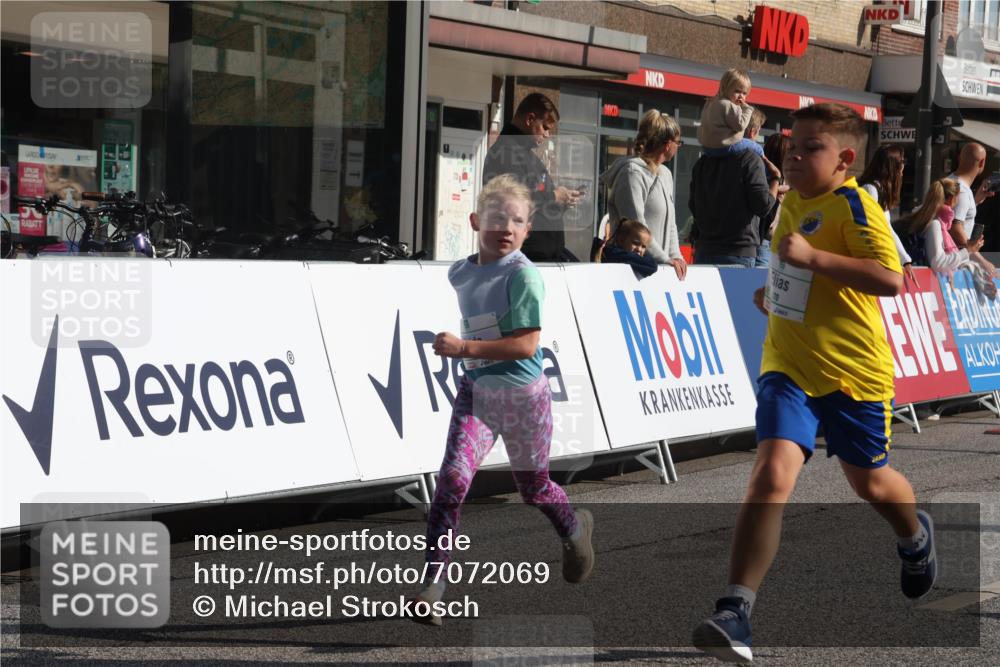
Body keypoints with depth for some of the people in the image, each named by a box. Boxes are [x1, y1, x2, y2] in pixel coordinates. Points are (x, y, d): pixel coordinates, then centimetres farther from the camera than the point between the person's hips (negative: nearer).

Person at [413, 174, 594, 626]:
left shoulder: (523, 275, -18)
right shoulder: (459, 273, 3)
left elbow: (527, 344, -25)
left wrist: (464, 347, -30)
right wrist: (464, 351, 11)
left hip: (522, 394, -4)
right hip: (476, 389, 4)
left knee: (533, 488, 14)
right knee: (453, 477, -15)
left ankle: (575, 528, 48)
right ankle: (433, 584, -16)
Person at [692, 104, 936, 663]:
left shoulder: (854, 206, -14)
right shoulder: (792, 203, 9)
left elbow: (890, 279, -26)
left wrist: (813, 258, -30)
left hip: (854, 369, -4)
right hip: (790, 366, 4)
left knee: (871, 481, 16)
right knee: (773, 472, -17)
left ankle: (916, 537, 53)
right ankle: (735, 614, -23)